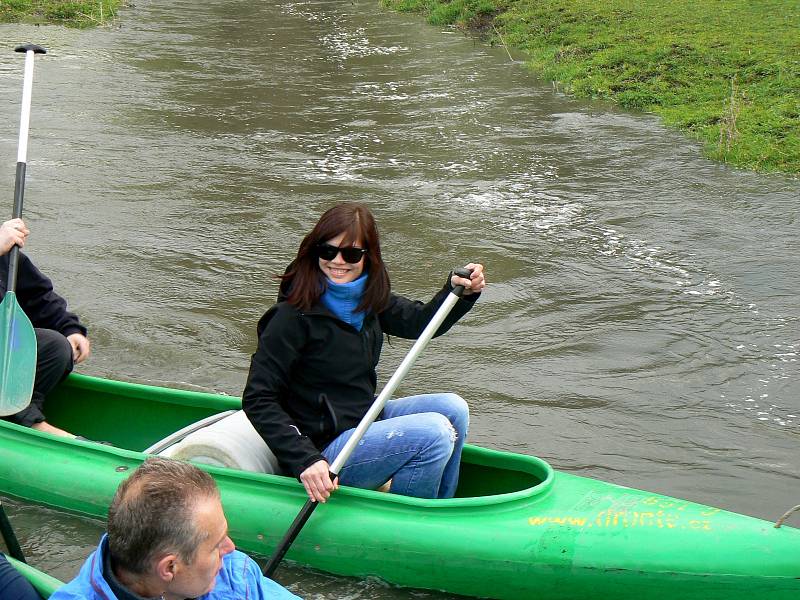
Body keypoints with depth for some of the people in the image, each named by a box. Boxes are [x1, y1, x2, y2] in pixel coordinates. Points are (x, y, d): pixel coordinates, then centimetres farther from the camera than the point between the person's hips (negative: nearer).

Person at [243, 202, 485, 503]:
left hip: (364, 420, 9)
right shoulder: (295, 315, -20)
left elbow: (422, 322, 16)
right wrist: (305, 461, -30)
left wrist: (461, 290, -5)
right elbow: (257, 400, -21)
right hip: (323, 450, -9)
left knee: (452, 408, 2)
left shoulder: (367, 298, 3)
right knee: (434, 433, -20)